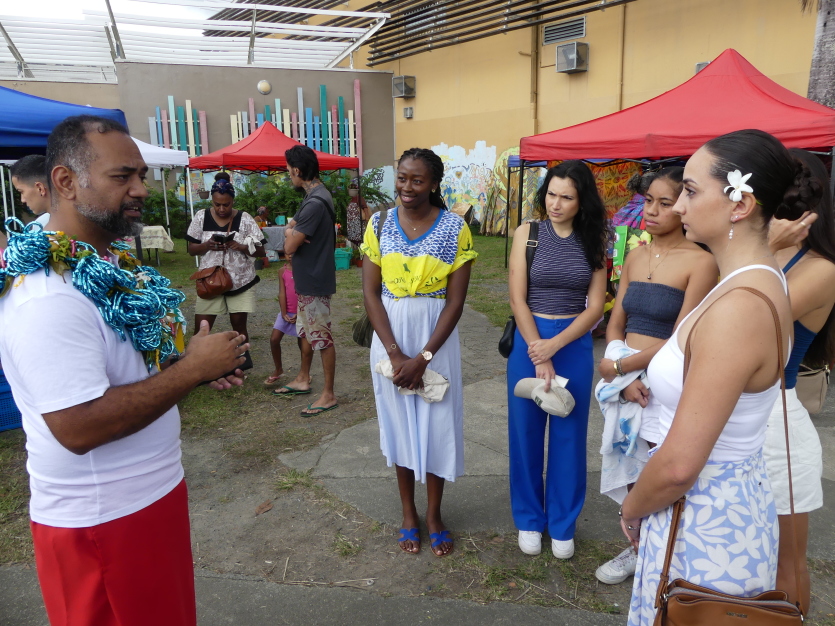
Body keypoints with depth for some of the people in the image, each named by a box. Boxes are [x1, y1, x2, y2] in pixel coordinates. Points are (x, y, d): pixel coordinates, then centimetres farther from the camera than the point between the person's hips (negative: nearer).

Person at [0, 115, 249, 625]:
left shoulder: (111, 264, 5)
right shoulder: (46, 295, -26)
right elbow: (78, 427, -30)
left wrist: (199, 366, -1)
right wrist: (192, 368, -24)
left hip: (155, 489, 9)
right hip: (101, 523, -9)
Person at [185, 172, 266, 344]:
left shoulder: (244, 219, -5)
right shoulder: (201, 217, -1)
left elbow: (260, 251, -3)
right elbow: (192, 250, 4)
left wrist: (241, 247, -22)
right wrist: (207, 245, -17)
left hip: (241, 281, -1)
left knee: (239, 325, 7)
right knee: (201, 328, 0)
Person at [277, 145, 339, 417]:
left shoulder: (315, 203, -24)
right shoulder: (316, 195, 9)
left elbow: (289, 247, -22)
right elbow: (295, 228, 14)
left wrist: (289, 234, -1)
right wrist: (292, 231, -9)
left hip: (314, 282, -10)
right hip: (308, 279, 10)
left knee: (322, 337, -1)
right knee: (306, 331, 21)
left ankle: (329, 394, 9)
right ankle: (303, 379, 36)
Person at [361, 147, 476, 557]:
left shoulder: (455, 228, -8)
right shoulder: (379, 225, -2)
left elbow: (456, 300, -10)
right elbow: (370, 293, -5)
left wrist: (423, 357, -15)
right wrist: (395, 353, -13)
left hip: (437, 339, -1)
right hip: (390, 339, 2)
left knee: (436, 425, 8)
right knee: (399, 423, 13)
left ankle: (434, 514, 29)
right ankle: (408, 512, 31)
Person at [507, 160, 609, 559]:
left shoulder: (593, 241, 0)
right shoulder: (527, 234, -4)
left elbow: (595, 306, -3)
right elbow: (518, 300, -8)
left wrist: (555, 345, -15)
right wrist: (539, 355, -14)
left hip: (575, 343, 1)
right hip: (530, 340, -1)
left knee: (569, 435, 10)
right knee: (526, 433, 9)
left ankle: (563, 523, 29)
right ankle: (529, 519, 29)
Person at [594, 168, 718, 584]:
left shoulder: (700, 262, -11)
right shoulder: (636, 256, 8)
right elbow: (616, 323, 8)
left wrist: (617, 366, -11)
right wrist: (623, 376, -7)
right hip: (627, 380, 6)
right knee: (630, 468, 15)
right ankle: (636, 547, 35)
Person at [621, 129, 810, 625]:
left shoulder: (738, 307, -29)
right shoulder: (764, 279, 2)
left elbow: (678, 466, -26)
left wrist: (632, 510, -8)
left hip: (704, 521, -9)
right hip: (739, 500, 9)